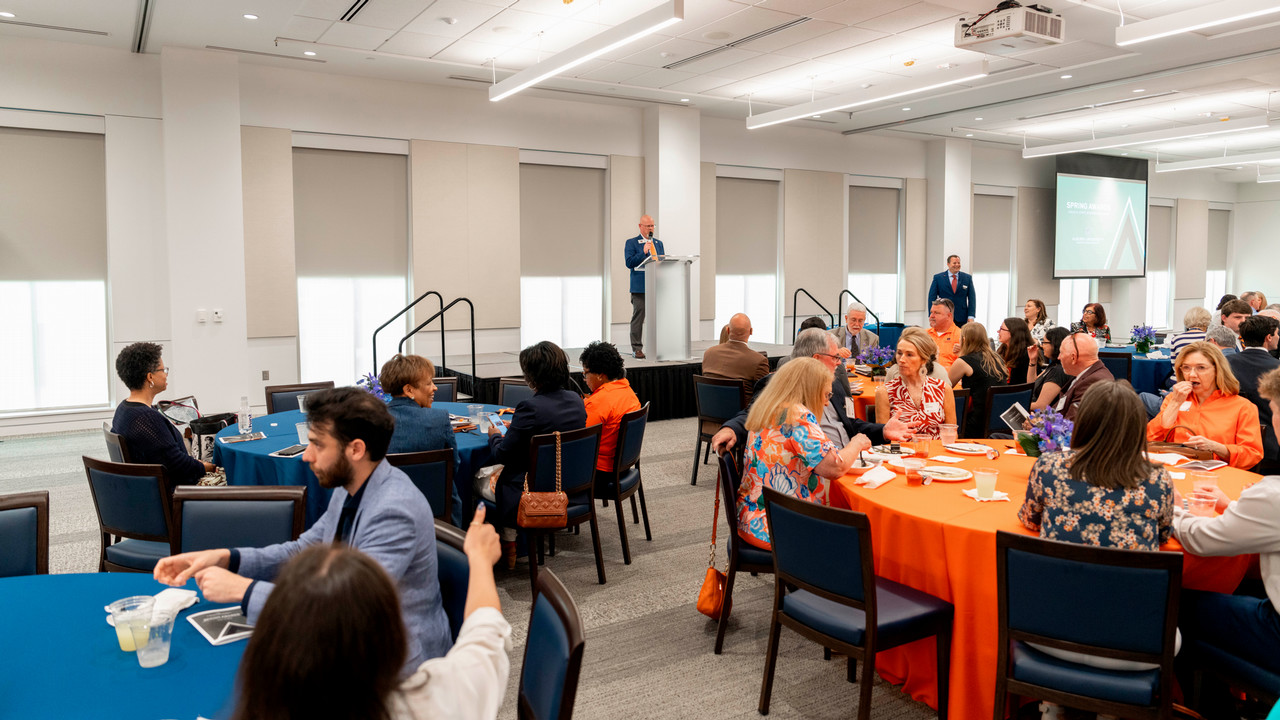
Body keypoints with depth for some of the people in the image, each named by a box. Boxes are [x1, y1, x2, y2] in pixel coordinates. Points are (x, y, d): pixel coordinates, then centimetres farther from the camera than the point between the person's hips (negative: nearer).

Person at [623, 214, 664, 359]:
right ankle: (637, 348, 2)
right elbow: (629, 263, -8)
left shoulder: (658, 243, 19)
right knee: (638, 317, -4)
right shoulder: (631, 243, 2)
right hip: (639, 287, -5)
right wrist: (643, 252, -16)